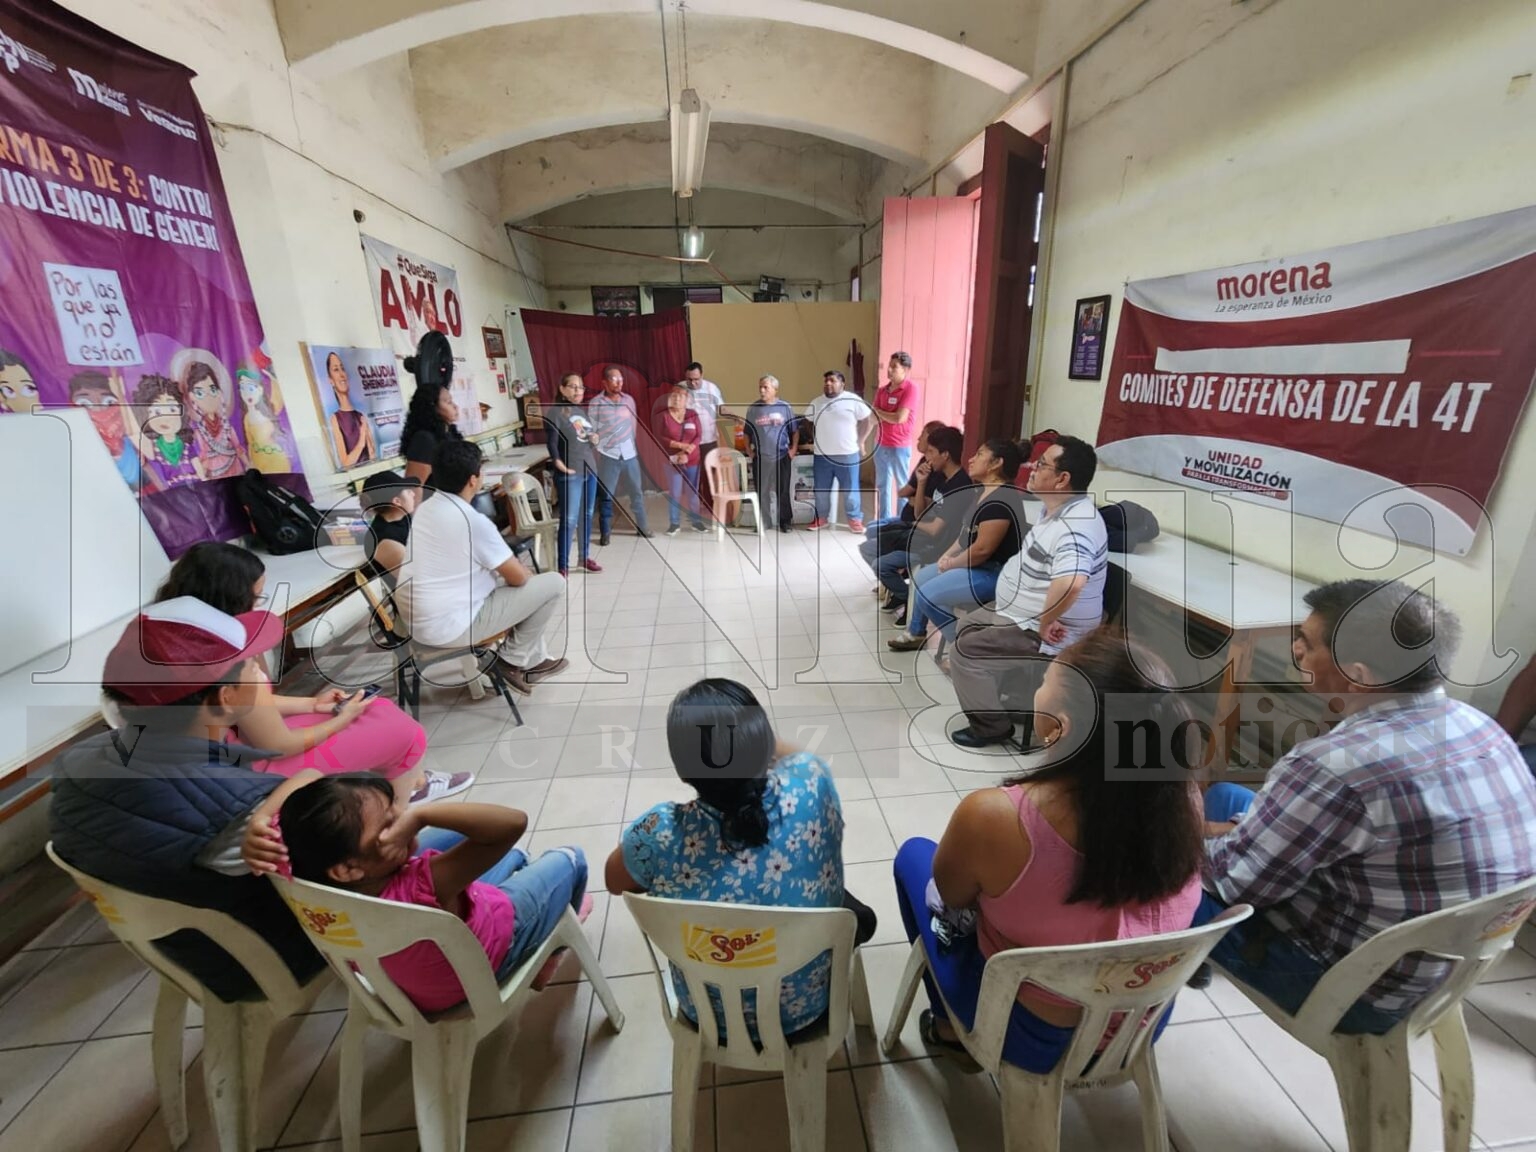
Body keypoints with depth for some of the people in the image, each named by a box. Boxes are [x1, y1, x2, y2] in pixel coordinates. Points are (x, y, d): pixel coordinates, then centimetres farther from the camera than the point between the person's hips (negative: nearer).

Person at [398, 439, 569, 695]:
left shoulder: (425, 509, 6)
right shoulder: (473, 521, -21)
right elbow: (518, 577, -12)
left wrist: (514, 569, 16)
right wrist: (528, 574, 10)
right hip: (448, 627, -9)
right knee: (553, 583, -6)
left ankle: (534, 660, 28)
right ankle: (513, 660, 9)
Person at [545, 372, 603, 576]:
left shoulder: (581, 411, 14)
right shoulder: (554, 412, -8)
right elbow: (552, 442, -15)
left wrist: (594, 438, 1)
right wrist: (558, 462, -27)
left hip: (589, 470, 8)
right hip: (569, 474, -7)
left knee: (587, 516, 14)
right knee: (569, 520, -7)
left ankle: (585, 557, 27)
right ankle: (563, 566, 1)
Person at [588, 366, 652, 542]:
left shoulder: (629, 400, 6)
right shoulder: (595, 404, -7)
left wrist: (630, 443, 15)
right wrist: (595, 452, -9)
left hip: (630, 453, 4)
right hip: (607, 455, -4)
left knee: (637, 492, 10)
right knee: (606, 495, 4)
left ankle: (642, 527, 25)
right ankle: (605, 532, 16)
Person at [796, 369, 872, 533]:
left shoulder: (853, 400, -4)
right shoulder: (816, 403, 8)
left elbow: (869, 420, 0)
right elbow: (807, 424, 17)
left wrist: (860, 441, -1)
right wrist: (813, 441, 11)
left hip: (847, 454, -3)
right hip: (821, 455, 4)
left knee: (850, 489, 4)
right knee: (821, 489, 11)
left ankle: (855, 519, 16)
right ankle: (821, 518, 26)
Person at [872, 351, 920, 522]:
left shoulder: (911, 388, -11)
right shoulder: (882, 389, 8)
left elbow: (900, 418, -17)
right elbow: (874, 417, 8)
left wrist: (878, 412, -5)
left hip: (900, 446, -6)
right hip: (881, 444, 6)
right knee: (882, 485, 13)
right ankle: (884, 522, 23)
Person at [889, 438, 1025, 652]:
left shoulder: (1000, 501, -25)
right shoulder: (982, 491, 9)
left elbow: (982, 549, -27)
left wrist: (952, 564, -12)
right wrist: (948, 555, 2)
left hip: (993, 573, -11)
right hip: (972, 563, 11)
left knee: (928, 595, -19)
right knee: (921, 576, 20)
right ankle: (915, 633, 36)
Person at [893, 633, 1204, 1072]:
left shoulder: (993, 816, -35)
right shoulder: (1185, 799, -23)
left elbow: (950, 895, -12)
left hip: (1030, 1034, -4)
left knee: (914, 854, 15)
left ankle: (954, 1031, 30)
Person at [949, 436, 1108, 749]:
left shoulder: (1075, 527, -32)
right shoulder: (1055, 507, 3)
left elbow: (1070, 583, -50)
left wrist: (1044, 623, -34)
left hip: (1046, 635, -10)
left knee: (965, 652, -12)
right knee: (968, 627, 21)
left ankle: (991, 726, 6)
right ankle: (989, 696, 32)